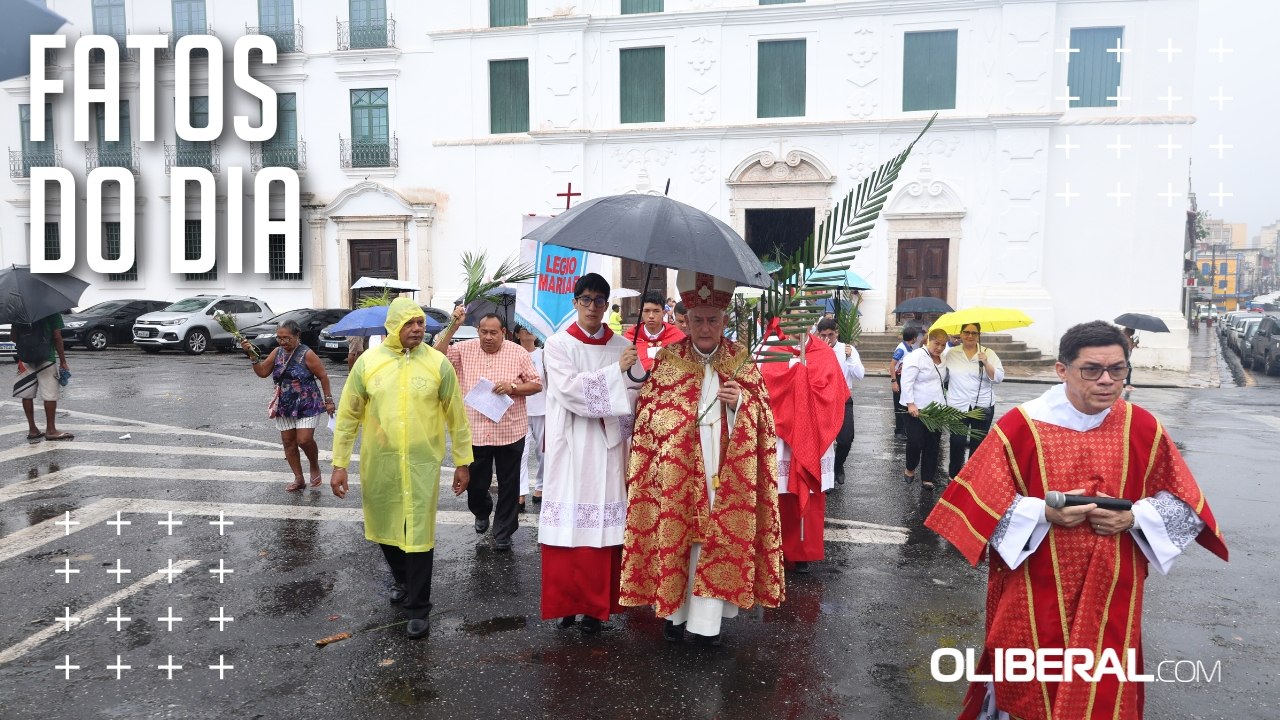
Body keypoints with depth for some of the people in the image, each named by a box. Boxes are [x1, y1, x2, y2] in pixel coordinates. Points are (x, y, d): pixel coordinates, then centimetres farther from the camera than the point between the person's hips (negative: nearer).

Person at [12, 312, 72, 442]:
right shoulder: (53, 311, -5)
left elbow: (14, 337, 5)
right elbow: (57, 338, -8)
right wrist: (63, 361, -4)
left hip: (25, 358, 4)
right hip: (46, 358, -4)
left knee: (27, 395, 10)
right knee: (50, 395, 0)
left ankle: (32, 429, 13)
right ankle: (50, 430, 2)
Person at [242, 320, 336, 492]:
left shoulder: (307, 354, -13)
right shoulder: (277, 352, 2)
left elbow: (323, 376, -9)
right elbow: (262, 372, 4)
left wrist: (328, 400, -8)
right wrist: (252, 354, -10)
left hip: (307, 405, -6)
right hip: (285, 406, 6)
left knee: (304, 439, -16)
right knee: (288, 442, 7)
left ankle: (315, 467, 14)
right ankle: (299, 479, 17)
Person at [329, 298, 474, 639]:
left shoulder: (438, 363, -5)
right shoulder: (368, 362, -4)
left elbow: (456, 415, 1)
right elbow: (348, 414, 1)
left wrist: (463, 462, 4)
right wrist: (339, 463, 0)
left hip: (422, 463, -2)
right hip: (378, 463, 2)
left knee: (419, 534, 0)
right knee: (386, 528, 18)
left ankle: (418, 608, 15)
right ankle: (402, 581, 45)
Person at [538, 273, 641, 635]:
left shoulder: (623, 347, 8)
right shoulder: (558, 345, 1)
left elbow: (632, 397, 6)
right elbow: (569, 390, -13)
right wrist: (617, 371, -18)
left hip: (609, 449, 2)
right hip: (571, 449, -2)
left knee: (606, 524, 1)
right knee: (568, 525, 0)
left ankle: (596, 605, 14)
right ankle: (566, 602, 15)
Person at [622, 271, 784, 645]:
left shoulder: (742, 361, 5)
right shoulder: (667, 359, 3)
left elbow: (761, 416, 6)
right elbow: (647, 414, 3)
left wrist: (740, 400, -13)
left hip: (726, 472, 1)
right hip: (676, 470, 0)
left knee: (718, 538, 1)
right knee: (674, 534, 4)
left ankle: (706, 619, 12)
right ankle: (674, 611, 20)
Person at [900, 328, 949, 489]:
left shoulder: (941, 358, 11)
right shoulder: (916, 356, -12)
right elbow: (907, 382, -16)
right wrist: (910, 404, -21)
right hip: (917, 408, -6)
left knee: (932, 444, 6)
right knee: (916, 442, -4)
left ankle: (927, 479, 15)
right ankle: (910, 469, 23)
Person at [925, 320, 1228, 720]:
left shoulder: (1143, 428, -4)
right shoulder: (1020, 425, -12)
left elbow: (1184, 502, 5)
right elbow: (980, 498, -9)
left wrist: (1133, 518, -14)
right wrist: (1045, 512, -23)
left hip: (1110, 592, 2)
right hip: (1035, 593, -2)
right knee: (1028, 687, 11)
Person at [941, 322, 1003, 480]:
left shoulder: (988, 353, 1)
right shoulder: (951, 354, 3)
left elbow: (999, 378, -6)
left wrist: (986, 363, -19)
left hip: (983, 406, 0)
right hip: (957, 406, 0)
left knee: (978, 444, 8)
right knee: (957, 443, 1)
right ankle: (953, 476, 17)